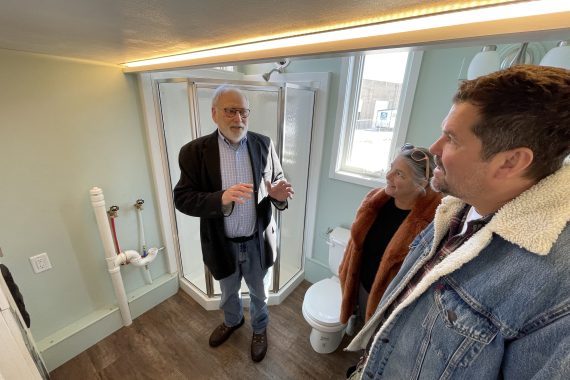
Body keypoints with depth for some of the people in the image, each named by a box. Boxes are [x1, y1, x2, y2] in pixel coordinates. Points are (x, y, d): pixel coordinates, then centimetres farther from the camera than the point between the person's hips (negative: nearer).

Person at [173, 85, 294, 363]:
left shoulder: (263, 144, -8)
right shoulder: (194, 151, -12)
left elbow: (275, 183, 0)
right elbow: (182, 198, -14)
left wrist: (279, 195, -24)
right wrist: (221, 198, -32)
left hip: (258, 242, 1)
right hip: (222, 244, 0)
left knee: (259, 293, 25)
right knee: (228, 292, 29)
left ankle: (260, 328, 57)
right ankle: (232, 321, 63)